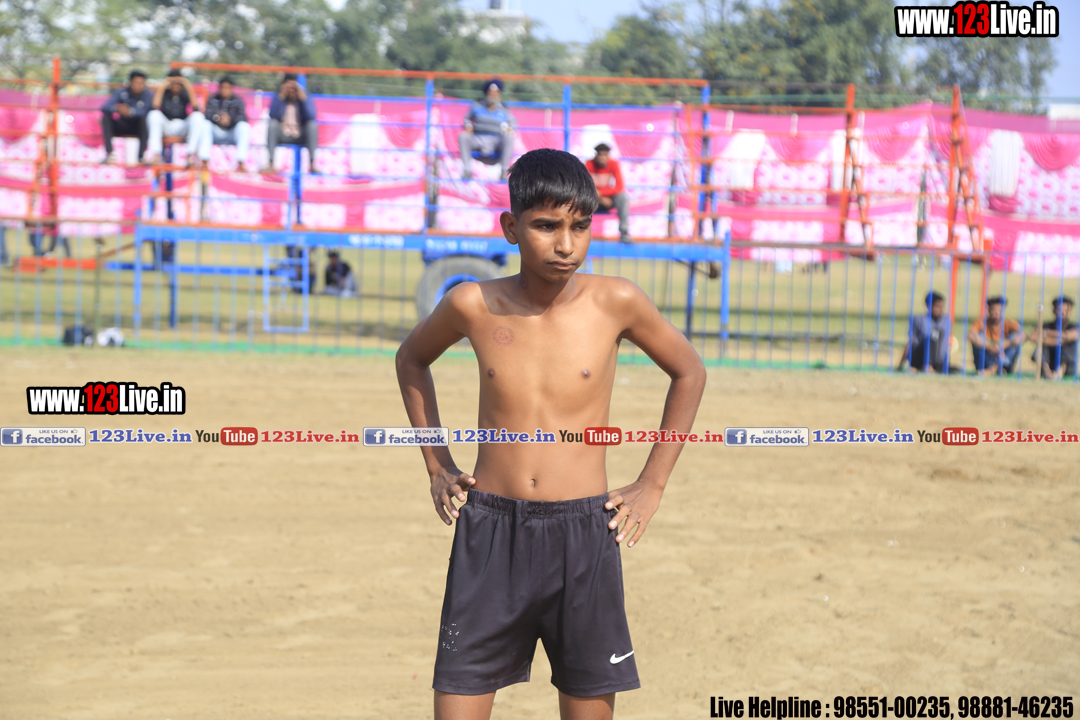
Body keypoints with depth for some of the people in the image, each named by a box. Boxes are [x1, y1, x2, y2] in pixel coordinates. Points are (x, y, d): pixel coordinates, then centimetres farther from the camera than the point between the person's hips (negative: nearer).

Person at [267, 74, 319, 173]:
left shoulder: (306, 99, 0)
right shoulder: (279, 98, -2)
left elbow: (311, 116, -18)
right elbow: (273, 115, -20)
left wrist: (303, 98, -23)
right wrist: (281, 96, -24)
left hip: (301, 137, 0)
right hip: (282, 136, 0)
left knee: (312, 124, -26)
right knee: (273, 123, -28)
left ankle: (312, 165, -32)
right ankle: (271, 164, -34)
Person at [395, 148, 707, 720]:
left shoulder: (616, 303, -4)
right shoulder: (474, 306, -3)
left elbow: (689, 373, 13)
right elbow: (411, 359, 19)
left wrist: (652, 485, 9)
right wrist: (437, 467, 13)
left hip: (584, 534, 0)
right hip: (490, 529, 0)